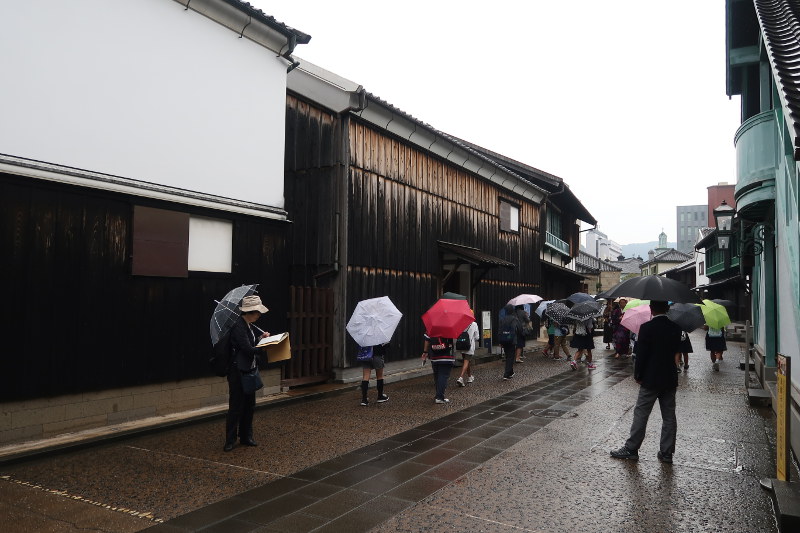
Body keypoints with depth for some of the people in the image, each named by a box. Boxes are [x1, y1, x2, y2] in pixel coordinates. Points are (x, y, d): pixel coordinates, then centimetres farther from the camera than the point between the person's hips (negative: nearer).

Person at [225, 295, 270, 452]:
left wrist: (261, 337, 1)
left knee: (249, 405, 14)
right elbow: (248, 349, -24)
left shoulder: (249, 325, 8)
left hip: (249, 370, 9)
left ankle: (246, 437, 25)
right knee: (236, 406, 0)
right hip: (238, 372, -9)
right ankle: (230, 440, 11)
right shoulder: (238, 327, -20)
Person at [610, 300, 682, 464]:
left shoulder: (646, 328, -16)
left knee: (641, 414, 2)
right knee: (669, 416, 11)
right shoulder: (675, 328, 1)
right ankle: (666, 452, 17)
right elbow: (677, 349, 9)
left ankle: (631, 449, 9)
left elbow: (641, 354, -14)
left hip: (650, 380, -5)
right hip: (670, 379, 5)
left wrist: (637, 375, -2)